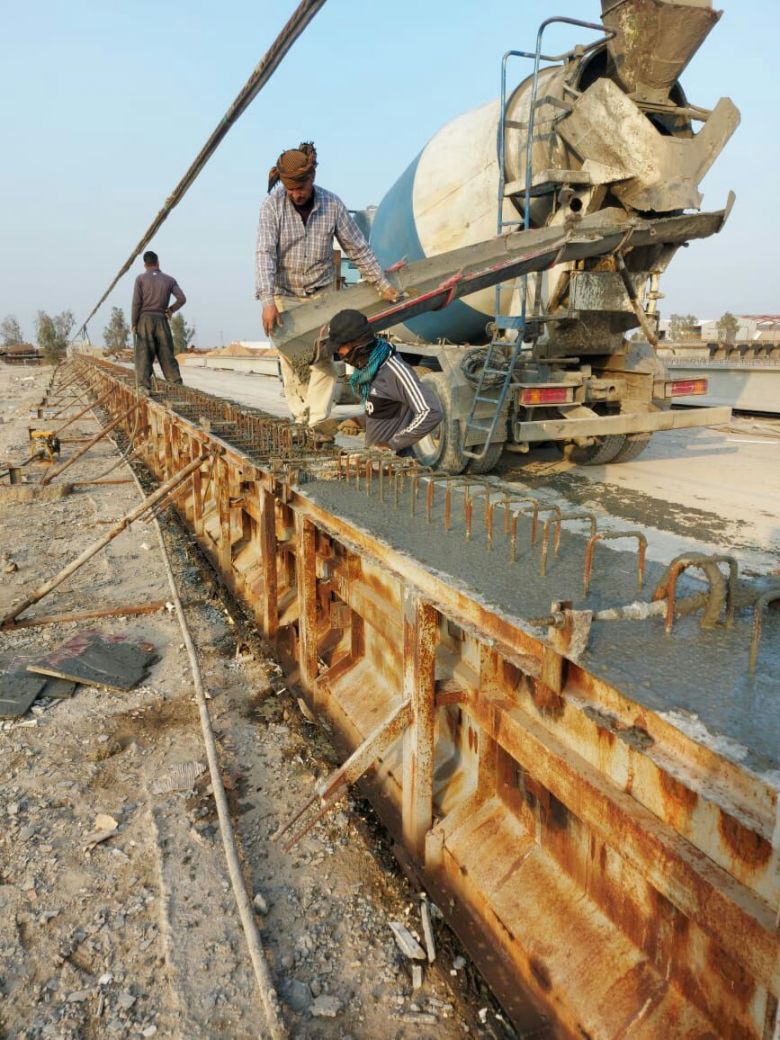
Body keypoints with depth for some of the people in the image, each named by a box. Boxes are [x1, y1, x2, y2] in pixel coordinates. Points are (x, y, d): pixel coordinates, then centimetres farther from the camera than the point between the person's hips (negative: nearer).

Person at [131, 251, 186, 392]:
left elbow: (136, 302, -2)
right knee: (166, 353, 6)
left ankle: (144, 386, -13)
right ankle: (177, 384, 0)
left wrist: (133, 323, 2)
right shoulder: (169, 280, 10)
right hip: (161, 320, 2)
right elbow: (182, 299, -2)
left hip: (145, 319, -2)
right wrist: (170, 310, 10)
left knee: (144, 355, -4)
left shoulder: (141, 278, 4)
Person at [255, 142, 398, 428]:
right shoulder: (272, 205, -11)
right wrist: (268, 300, -32)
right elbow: (266, 253, -20)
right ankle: (301, 418, 11)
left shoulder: (332, 204, -6)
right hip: (284, 294, 0)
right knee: (291, 360, -1)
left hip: (321, 294, 1)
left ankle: (318, 423, -6)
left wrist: (382, 285, -1)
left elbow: (358, 248, 1)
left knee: (321, 359, -8)